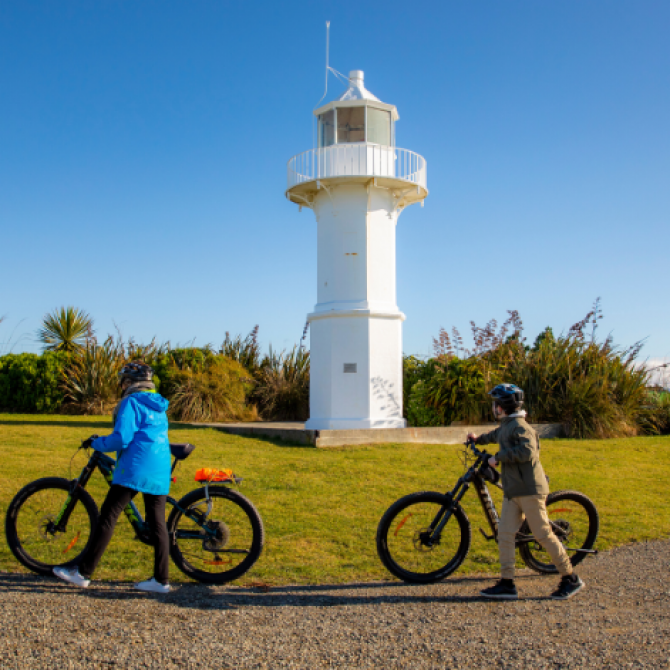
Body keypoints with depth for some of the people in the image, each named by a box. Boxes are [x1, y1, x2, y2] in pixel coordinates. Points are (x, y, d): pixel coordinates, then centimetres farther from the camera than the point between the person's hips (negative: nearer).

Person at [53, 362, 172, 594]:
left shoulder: (131, 402, -4)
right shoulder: (158, 405, 20)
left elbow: (122, 439, -14)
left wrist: (98, 443, 3)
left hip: (135, 469, -7)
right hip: (160, 473, 8)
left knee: (108, 517, -1)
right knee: (158, 524, 6)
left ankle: (83, 573, 3)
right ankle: (161, 580, 7)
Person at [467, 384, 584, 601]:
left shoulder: (519, 426, -13)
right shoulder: (505, 426, 16)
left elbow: (527, 451, -30)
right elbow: (495, 435, 41)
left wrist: (498, 457, -21)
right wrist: (478, 439, 60)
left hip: (529, 489, -9)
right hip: (512, 492, 9)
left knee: (543, 534, -3)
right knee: (505, 534, 2)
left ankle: (571, 579, 10)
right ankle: (507, 584, 5)